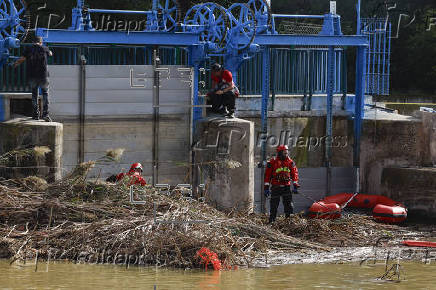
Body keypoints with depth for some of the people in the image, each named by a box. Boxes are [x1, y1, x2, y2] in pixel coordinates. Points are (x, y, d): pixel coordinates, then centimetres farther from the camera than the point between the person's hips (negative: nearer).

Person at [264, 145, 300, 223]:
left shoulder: (290, 162, 7)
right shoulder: (273, 162, -2)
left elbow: (294, 174, 10)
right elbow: (267, 175, 0)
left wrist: (295, 186, 3)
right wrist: (266, 188, -3)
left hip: (286, 186, 2)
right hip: (275, 187, -2)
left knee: (288, 204, -5)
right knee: (274, 205, 1)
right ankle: (271, 221, 9)